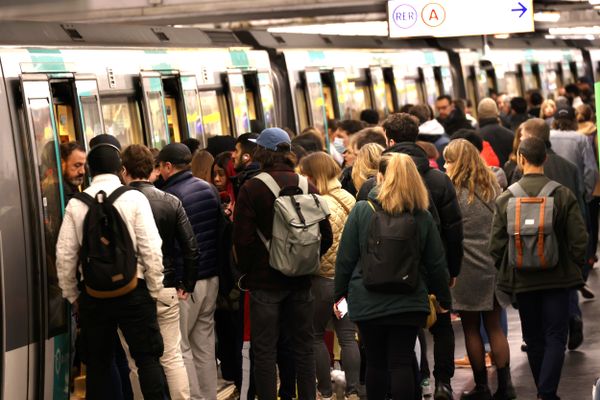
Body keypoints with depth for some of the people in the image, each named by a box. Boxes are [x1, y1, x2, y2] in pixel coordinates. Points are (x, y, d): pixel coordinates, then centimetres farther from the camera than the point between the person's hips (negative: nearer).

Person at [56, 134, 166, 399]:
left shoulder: (77, 204, -3)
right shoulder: (134, 199, -8)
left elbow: (65, 255, -2)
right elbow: (152, 250, -11)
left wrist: (72, 296, 11)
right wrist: (154, 291, 1)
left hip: (93, 293, 2)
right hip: (133, 289, -2)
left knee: (97, 363, 11)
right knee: (147, 358, 6)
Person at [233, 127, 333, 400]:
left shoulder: (252, 189, -12)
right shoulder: (307, 187, 1)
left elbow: (242, 239, -14)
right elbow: (326, 236, 2)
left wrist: (246, 270, 1)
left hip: (265, 279, -4)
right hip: (300, 280, 4)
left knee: (264, 350, 1)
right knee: (303, 347, 12)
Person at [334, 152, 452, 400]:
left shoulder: (361, 211, -7)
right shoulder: (422, 216, 0)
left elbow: (345, 259, -4)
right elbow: (436, 263, 5)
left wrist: (339, 293, 8)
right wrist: (444, 298, 18)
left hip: (368, 302, -1)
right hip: (409, 303, 1)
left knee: (375, 363, 11)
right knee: (402, 363, 1)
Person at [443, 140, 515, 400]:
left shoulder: (453, 193, -10)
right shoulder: (493, 187, 5)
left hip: (468, 271, -5)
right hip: (495, 268, 5)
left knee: (471, 329, 6)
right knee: (494, 327, 11)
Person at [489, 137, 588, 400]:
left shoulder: (505, 198, -6)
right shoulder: (564, 195, -9)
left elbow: (496, 244, -4)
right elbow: (579, 239, -9)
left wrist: (505, 270, 12)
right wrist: (574, 267, 7)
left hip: (522, 279, 2)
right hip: (558, 278, -2)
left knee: (534, 340, 15)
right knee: (555, 338, 1)